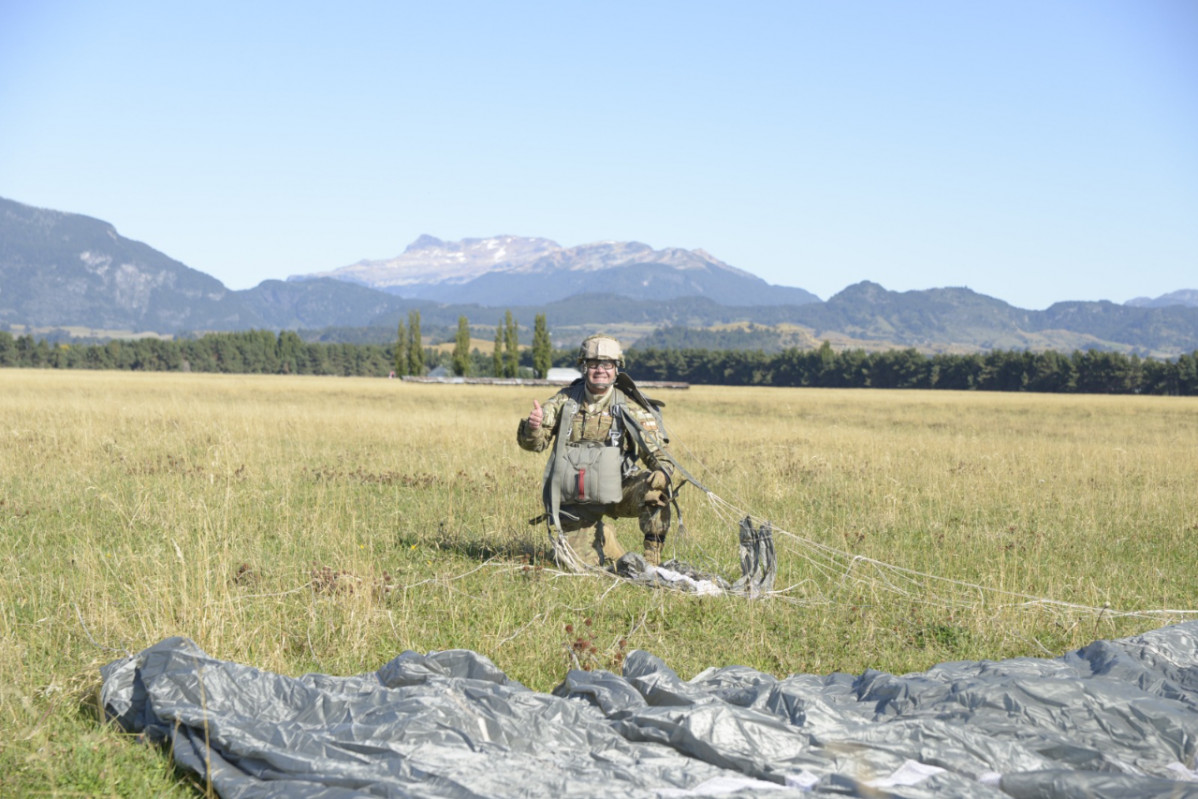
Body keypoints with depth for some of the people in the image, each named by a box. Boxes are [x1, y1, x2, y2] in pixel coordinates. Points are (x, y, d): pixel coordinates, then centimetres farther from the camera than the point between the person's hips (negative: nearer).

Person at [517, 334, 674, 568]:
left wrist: (663, 470, -30)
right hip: (574, 503, 1)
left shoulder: (631, 408, -3)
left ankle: (652, 558, -14)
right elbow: (533, 443, -3)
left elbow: (656, 451, -5)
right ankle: (603, 541, 28)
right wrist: (532, 427, -28)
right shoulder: (565, 401, 1)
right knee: (581, 565, -6)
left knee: (655, 483, -30)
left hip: (616, 494, -1)